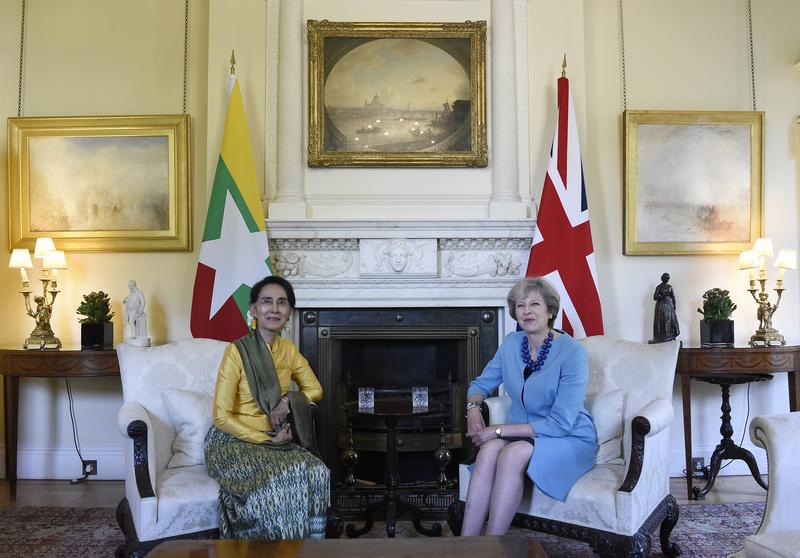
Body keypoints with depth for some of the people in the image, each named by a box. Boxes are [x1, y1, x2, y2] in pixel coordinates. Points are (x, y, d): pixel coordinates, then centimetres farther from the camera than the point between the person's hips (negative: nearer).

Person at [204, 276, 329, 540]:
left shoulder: (288, 349, 5)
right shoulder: (236, 351, -14)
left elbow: (315, 389, 17)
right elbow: (222, 417, -14)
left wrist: (289, 400, -4)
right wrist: (264, 439, -18)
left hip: (274, 439, 5)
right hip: (233, 441, -5)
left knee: (316, 474, -22)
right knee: (277, 482, -32)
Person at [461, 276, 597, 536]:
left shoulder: (573, 353, -17)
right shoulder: (512, 343, 2)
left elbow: (560, 423, -21)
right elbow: (481, 383, 14)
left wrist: (498, 430, -22)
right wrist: (473, 408, -10)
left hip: (570, 440, -4)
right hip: (522, 435, 5)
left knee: (513, 453, -35)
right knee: (489, 450, -29)